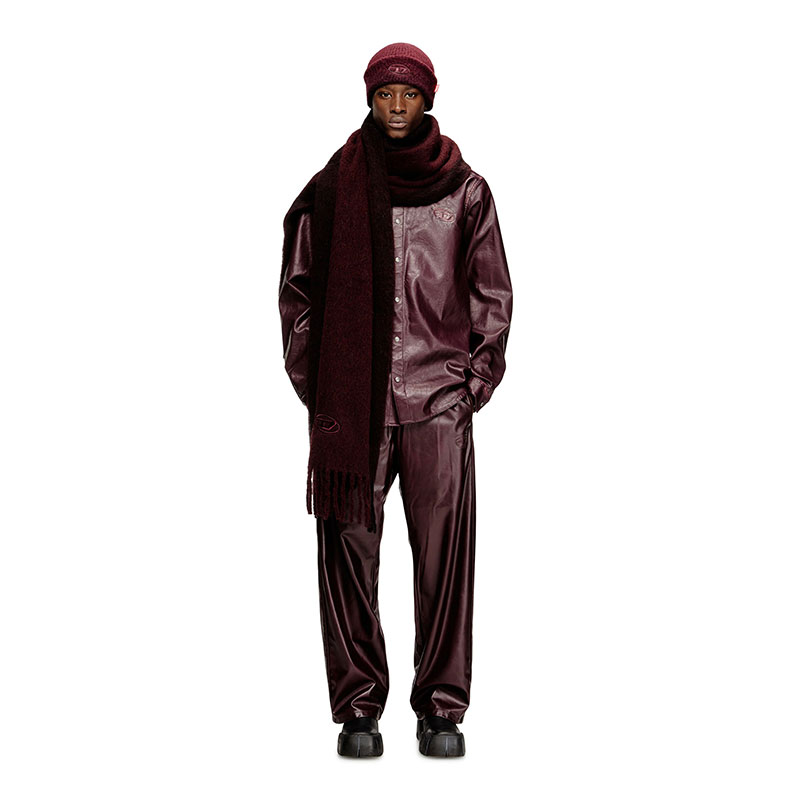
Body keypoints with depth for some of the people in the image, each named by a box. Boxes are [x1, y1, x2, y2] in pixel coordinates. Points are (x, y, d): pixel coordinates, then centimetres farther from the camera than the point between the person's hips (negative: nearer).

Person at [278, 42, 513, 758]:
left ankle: (442, 708, 9)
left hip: (439, 399, 0)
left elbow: (491, 295, 10)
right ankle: (359, 708, 11)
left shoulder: (465, 189, 8)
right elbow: (299, 289, 10)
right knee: (350, 549, 0)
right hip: (350, 401, 0)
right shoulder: (333, 186, 8)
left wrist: (475, 383, 1)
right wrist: (313, 386, 3)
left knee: (445, 552, -2)